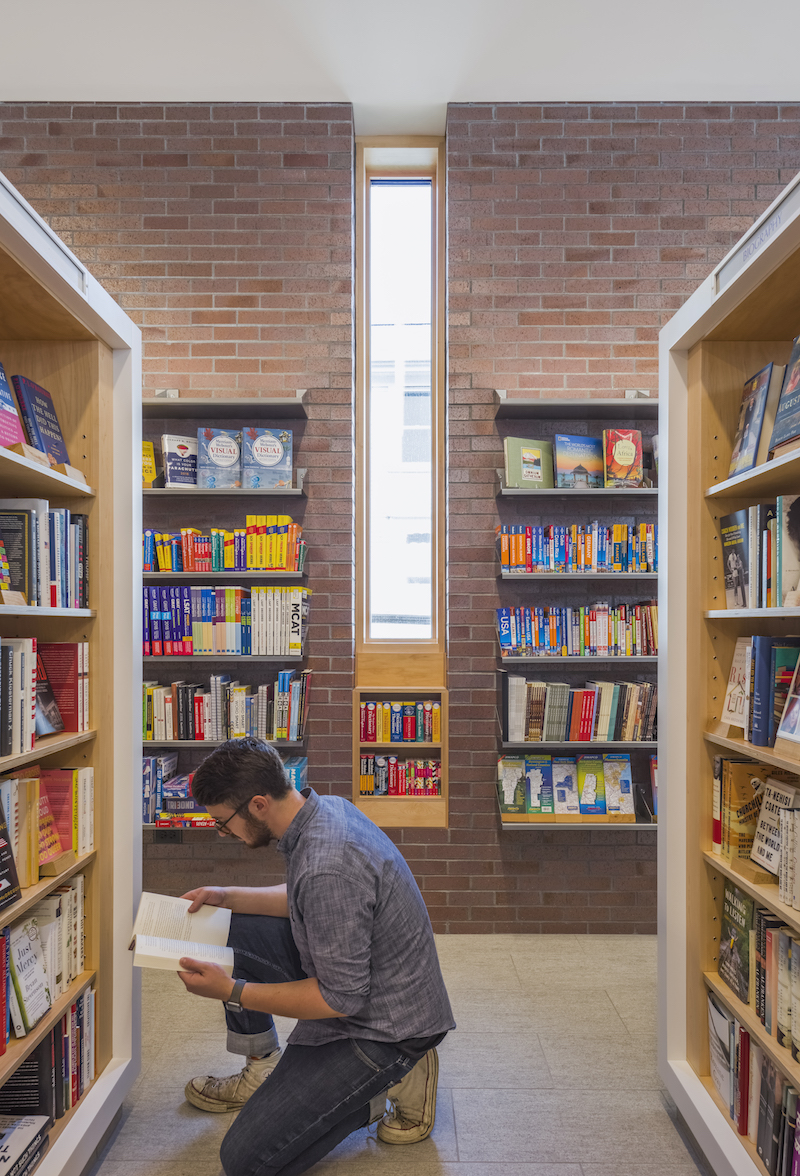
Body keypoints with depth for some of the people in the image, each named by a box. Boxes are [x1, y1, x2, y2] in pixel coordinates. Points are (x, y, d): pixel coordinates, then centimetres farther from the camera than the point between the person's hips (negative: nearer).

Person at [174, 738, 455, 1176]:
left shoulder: (327, 866, -34)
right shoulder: (326, 808, -5)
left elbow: (341, 999, -26)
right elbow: (305, 900, 15)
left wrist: (232, 992, -21)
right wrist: (227, 896, 5)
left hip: (381, 1024, -9)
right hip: (355, 974, 9)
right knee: (230, 931, 10)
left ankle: (390, 1081, 3)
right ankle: (264, 1072, 22)